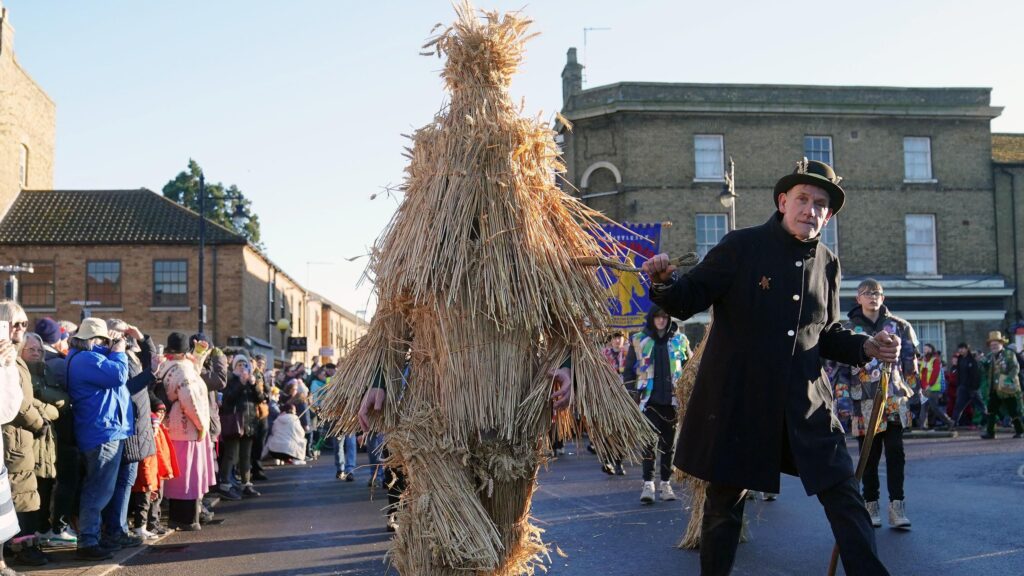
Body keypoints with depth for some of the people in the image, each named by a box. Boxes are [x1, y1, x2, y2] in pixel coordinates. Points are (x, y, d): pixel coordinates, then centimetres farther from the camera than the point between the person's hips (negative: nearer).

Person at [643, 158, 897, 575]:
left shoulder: (827, 263, 9)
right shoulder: (741, 246, -6)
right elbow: (688, 300, -6)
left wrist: (864, 347, 0)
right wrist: (665, 282, -28)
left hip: (806, 402, 4)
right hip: (738, 400, -4)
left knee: (845, 495, 2)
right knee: (725, 502, 9)